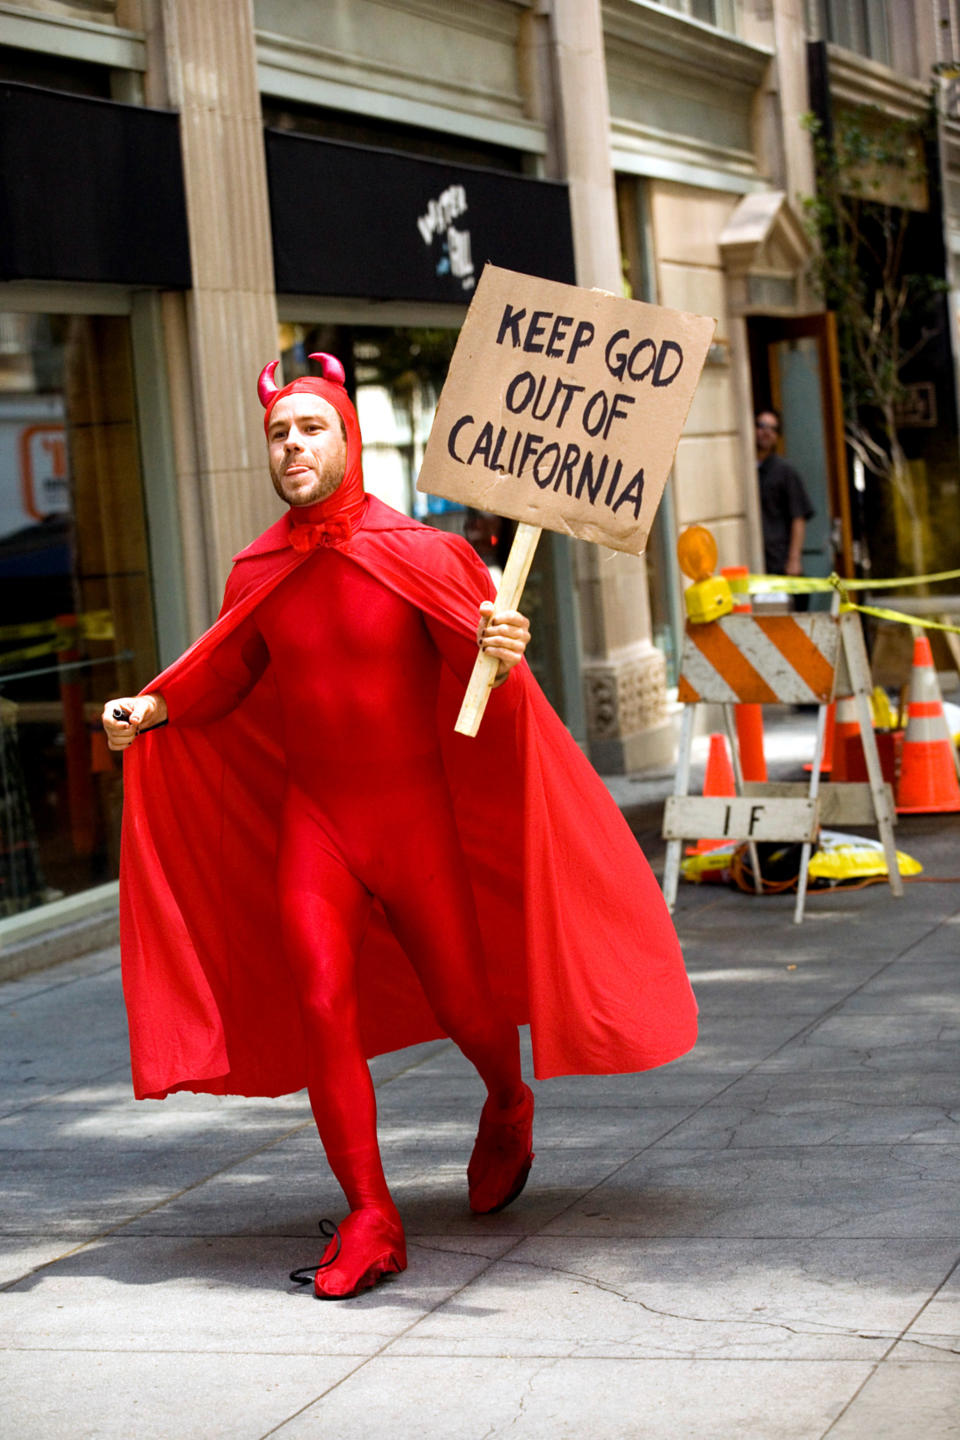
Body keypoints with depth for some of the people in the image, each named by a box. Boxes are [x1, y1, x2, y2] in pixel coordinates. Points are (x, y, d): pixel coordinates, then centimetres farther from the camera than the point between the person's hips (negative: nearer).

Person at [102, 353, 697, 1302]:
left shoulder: (419, 555, -9)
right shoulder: (259, 573, 2)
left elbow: (479, 656, -17)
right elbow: (223, 676, 16)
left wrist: (501, 655, -40)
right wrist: (152, 708, 0)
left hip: (419, 814, -2)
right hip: (312, 817, 3)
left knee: (462, 1000, 7)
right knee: (319, 1002, -12)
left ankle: (507, 1109, 44)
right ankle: (369, 1221, -5)